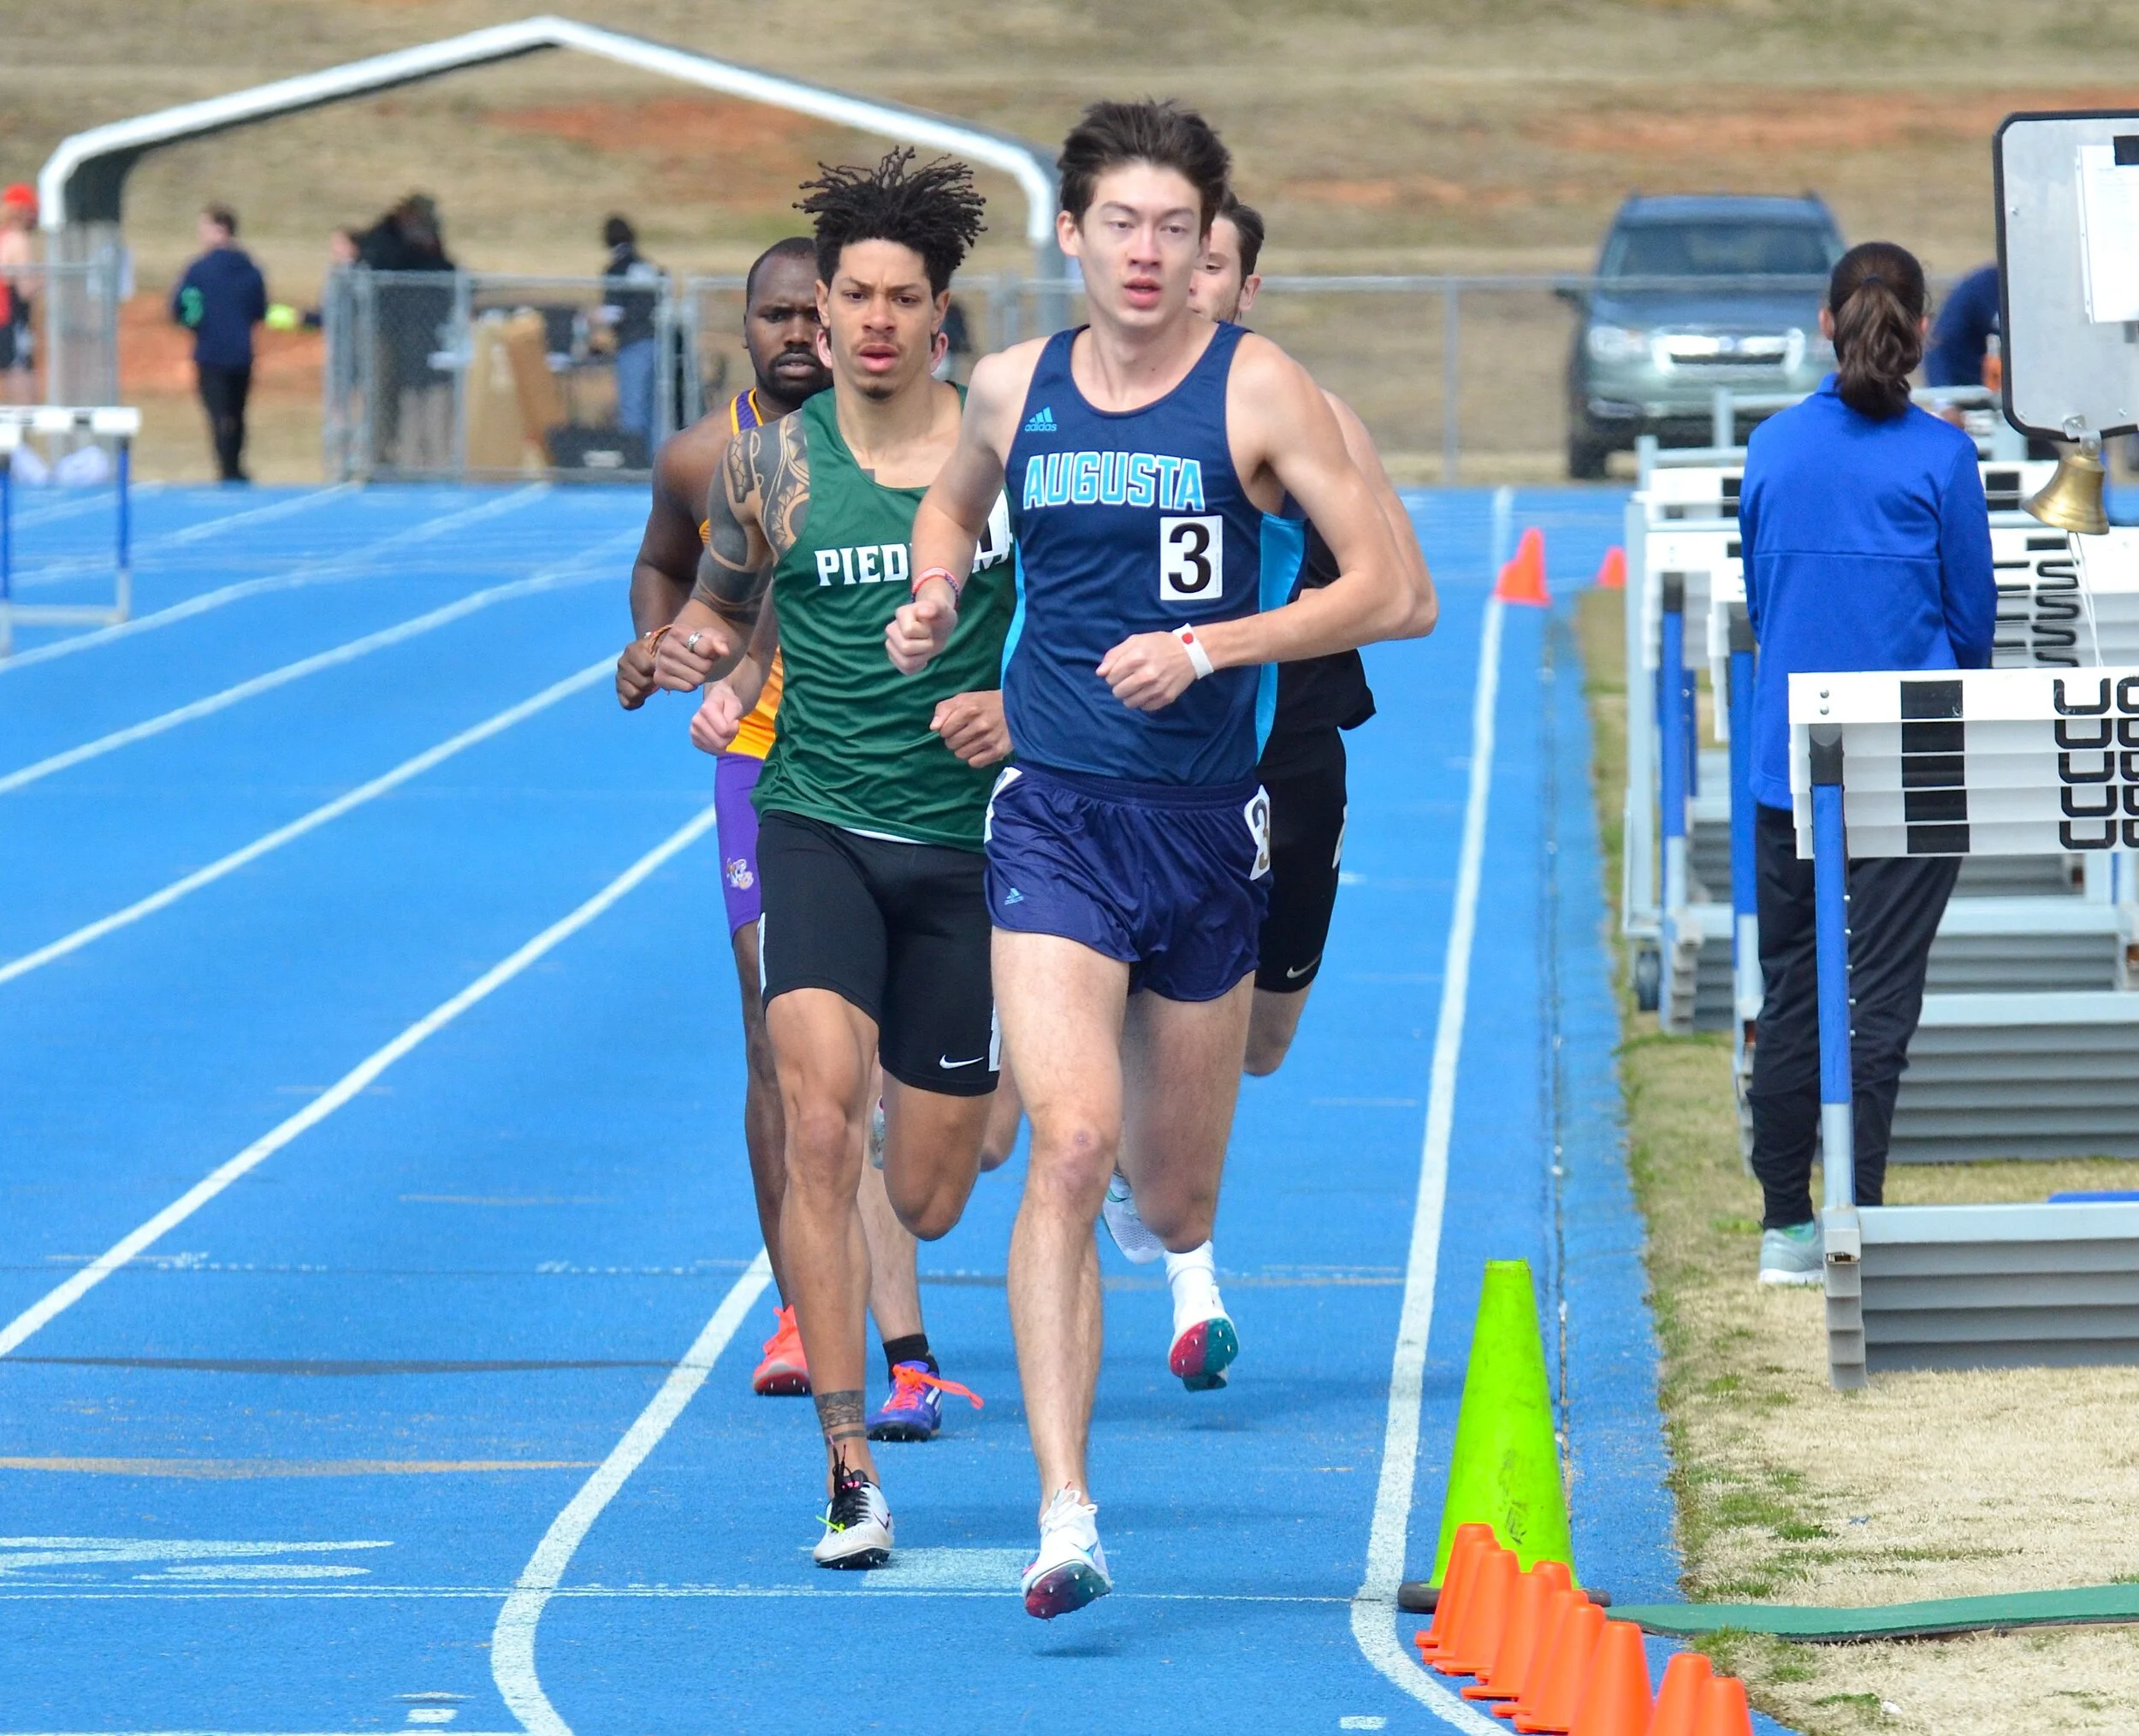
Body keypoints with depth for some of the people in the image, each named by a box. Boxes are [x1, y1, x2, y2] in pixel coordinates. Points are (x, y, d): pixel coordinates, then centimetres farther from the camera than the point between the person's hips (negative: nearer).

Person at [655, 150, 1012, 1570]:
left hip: (965, 838, 1)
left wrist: (1020, 715, -13)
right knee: (820, 1124, -23)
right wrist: (710, 672, -8)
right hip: (816, 825, -1)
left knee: (930, 1203, 7)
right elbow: (727, 605, 15)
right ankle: (850, 1473, -21)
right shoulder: (773, 466, 0)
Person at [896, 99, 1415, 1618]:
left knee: (1175, 1199, 13)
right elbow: (957, 499, 27)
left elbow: (1391, 591, -8)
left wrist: (1210, 646, -17)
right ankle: (1065, 1511, -23)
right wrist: (937, 602, 6)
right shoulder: (1015, 389, 4)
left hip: (1205, 822, 0)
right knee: (1072, 1147, -21)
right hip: (1055, 815, 0)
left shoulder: (1258, 389, -5)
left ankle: (1183, 1267, 55)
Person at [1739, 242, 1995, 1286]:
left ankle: (1786, 1227, 15)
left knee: (1790, 994, 11)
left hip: (1790, 759, 3)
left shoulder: (1772, 450, 3)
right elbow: (1973, 613, 1)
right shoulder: (1939, 457, -7)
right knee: (1878, 994, -2)